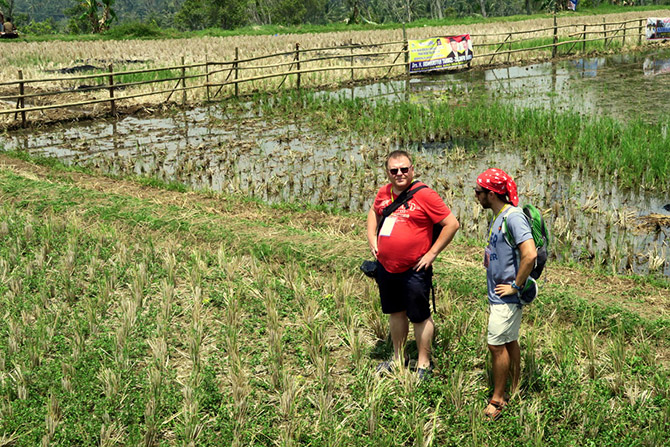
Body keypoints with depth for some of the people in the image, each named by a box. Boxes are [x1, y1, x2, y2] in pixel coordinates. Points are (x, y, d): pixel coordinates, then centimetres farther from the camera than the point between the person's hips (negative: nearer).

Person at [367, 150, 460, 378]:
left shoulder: (424, 195, -14)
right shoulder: (384, 193, 4)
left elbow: (452, 224, -13)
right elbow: (374, 212, 27)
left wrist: (432, 253, -13)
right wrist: (371, 238, 13)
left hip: (414, 270, -6)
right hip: (385, 267, 6)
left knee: (419, 317, 3)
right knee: (395, 312, 20)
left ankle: (423, 364, 19)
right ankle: (399, 357, 37)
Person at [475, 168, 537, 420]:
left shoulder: (513, 217, -19)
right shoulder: (497, 217, 11)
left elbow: (530, 254, -29)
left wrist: (515, 286, -20)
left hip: (506, 296, -9)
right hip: (497, 293, 9)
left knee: (497, 344, -3)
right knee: (509, 342, 16)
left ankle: (497, 400, 8)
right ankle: (515, 392, 28)